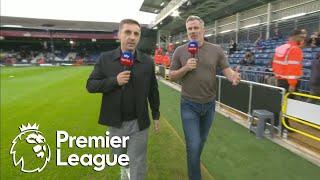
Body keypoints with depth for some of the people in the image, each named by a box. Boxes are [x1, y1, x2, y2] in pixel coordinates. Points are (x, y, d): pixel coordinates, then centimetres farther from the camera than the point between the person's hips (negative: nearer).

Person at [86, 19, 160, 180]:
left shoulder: (147, 62, -4)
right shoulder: (105, 58, -5)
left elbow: (153, 90, 3)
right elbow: (90, 85, -6)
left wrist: (156, 115, 6)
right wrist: (115, 81, -22)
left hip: (138, 123, -1)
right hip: (115, 123, 2)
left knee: (137, 165, 7)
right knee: (119, 156, 27)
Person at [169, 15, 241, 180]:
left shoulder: (216, 50, -2)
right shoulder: (180, 51, -3)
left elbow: (226, 69, -4)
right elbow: (172, 75, -1)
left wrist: (233, 76, -28)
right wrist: (185, 68, -19)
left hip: (209, 104, 3)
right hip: (189, 105, -2)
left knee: (202, 141, 23)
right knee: (193, 145, -2)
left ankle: (194, 162, 53)